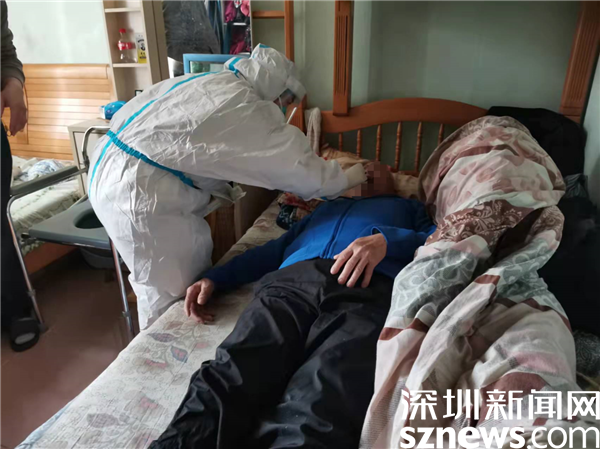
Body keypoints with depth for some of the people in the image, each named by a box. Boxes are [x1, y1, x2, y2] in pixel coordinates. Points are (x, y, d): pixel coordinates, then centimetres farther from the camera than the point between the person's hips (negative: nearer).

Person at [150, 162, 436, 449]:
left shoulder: (408, 207, 38)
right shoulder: (326, 206, 43)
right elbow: (274, 249, 31)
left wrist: (385, 239, -5)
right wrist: (213, 278, 18)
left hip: (370, 287, -2)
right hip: (292, 279, 3)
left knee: (322, 405, -32)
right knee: (228, 378, -25)